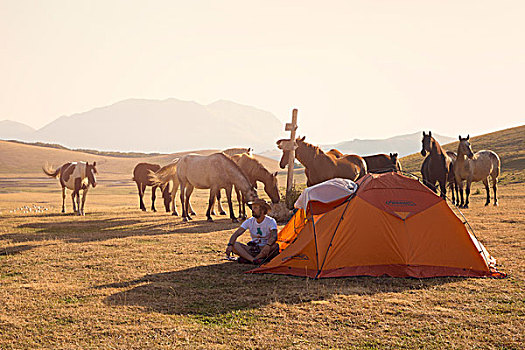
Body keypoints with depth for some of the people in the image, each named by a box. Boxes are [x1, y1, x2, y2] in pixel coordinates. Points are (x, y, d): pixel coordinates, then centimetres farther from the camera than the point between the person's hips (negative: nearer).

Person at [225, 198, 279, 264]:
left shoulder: (270, 221, -10)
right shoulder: (249, 221, 0)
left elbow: (274, 236, -26)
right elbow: (236, 234, -5)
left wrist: (268, 245, -48)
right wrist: (230, 245, -24)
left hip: (264, 249, -3)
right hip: (253, 249, 3)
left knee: (275, 246, -36)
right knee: (234, 245, -20)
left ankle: (247, 259, -37)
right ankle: (254, 260, -40)